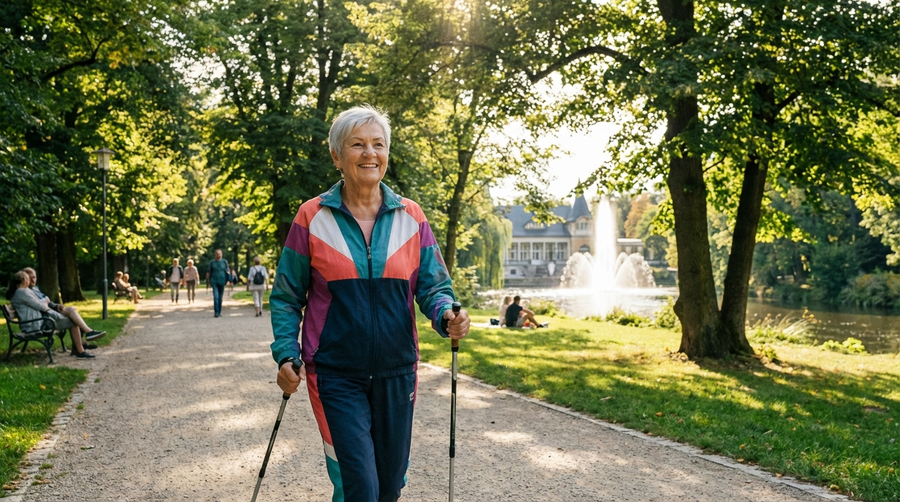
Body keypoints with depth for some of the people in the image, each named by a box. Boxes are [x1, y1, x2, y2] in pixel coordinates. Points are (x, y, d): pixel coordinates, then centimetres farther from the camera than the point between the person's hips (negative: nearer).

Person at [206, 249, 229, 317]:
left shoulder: (224, 261, 2)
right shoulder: (212, 262, 2)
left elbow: (227, 272, 3)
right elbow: (208, 272, 6)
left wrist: (229, 280, -6)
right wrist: (207, 282, 4)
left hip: (222, 282, 1)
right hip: (214, 282, -1)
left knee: (220, 298, 8)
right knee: (216, 296, -15)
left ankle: (219, 312, 20)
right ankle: (216, 312, -19)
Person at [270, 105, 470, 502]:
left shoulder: (411, 217, 1)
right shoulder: (312, 217, -4)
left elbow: (433, 287, 2)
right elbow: (286, 297, 2)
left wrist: (447, 316, -19)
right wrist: (285, 355, -9)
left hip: (396, 372, 3)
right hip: (335, 375, -3)